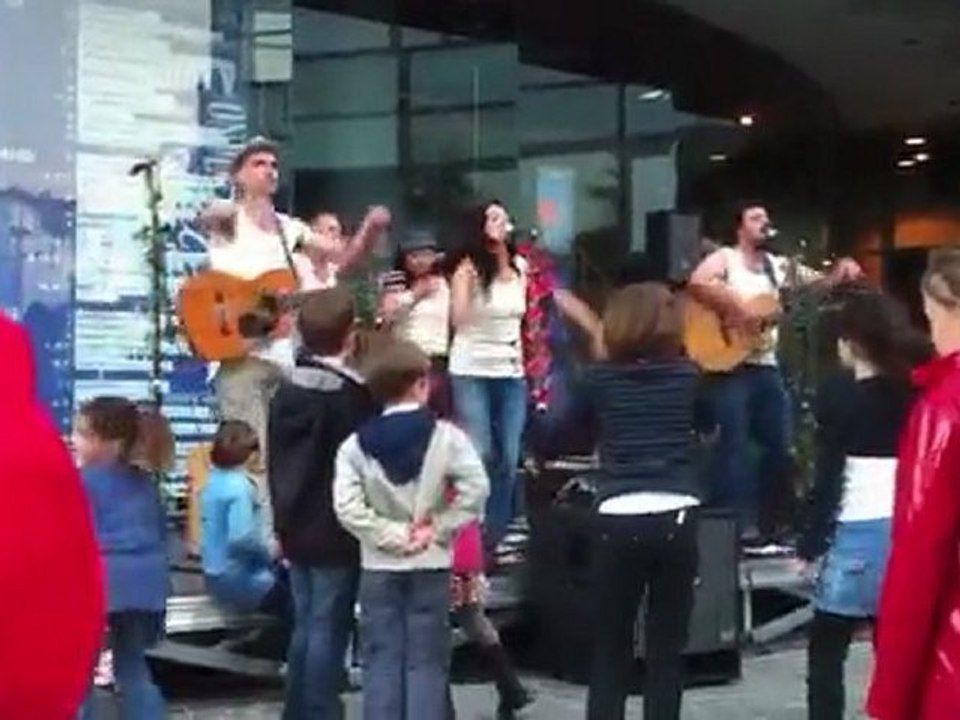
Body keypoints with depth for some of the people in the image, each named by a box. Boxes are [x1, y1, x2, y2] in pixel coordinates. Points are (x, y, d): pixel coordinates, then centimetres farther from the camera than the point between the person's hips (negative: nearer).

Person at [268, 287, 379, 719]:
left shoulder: (286, 391, 7)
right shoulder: (353, 395, -15)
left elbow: (276, 462, 13)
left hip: (296, 529, 7)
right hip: (338, 533, -7)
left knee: (305, 625, 15)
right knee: (328, 629, -1)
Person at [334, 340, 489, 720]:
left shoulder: (356, 444, -2)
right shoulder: (446, 436, -7)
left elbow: (347, 506, -12)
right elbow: (475, 490, -16)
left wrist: (392, 535, -8)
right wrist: (438, 528, -8)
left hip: (379, 567, 1)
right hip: (430, 565, -1)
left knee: (382, 660, 7)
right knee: (426, 660, 5)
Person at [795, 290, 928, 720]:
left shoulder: (838, 395, -6)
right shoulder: (913, 393, 8)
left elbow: (828, 478, -9)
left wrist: (810, 546, -3)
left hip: (859, 535, -5)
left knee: (824, 655, 6)